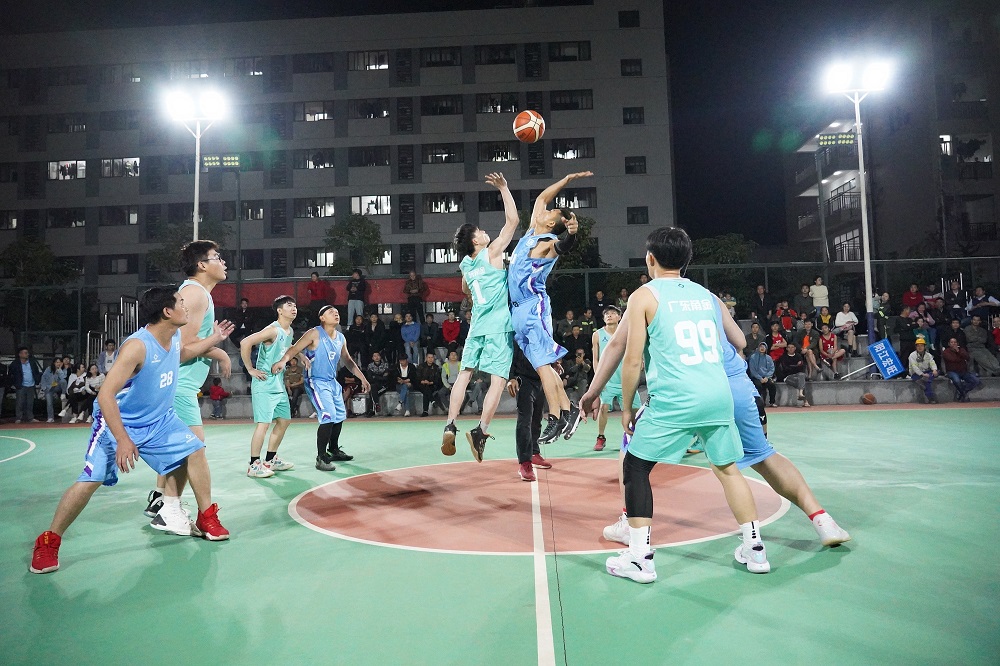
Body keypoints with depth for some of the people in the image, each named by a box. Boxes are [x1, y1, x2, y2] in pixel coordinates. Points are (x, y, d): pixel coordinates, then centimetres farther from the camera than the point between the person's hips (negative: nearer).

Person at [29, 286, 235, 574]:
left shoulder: (175, 339, -7)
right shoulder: (137, 346, -32)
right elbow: (106, 395, -33)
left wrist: (215, 338, 11)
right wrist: (122, 440, -37)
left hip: (160, 421, 7)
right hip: (118, 423, -7)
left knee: (194, 451, 0)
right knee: (89, 481, -9)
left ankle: (206, 517, 13)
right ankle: (48, 543, 12)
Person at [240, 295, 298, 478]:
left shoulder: (290, 331, 9)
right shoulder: (273, 330, -18)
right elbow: (245, 343, -26)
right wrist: (251, 369, -20)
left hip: (280, 384, 9)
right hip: (264, 384, -9)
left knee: (284, 420, 14)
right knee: (263, 423, -8)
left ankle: (270, 459, 26)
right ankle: (254, 465, 1)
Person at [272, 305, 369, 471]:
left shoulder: (341, 338, 7)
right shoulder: (315, 334, -13)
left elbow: (348, 361, 19)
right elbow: (295, 348, -22)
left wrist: (362, 378, 19)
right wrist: (283, 360, -42)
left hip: (332, 381, 8)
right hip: (316, 382, -8)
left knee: (340, 417, 17)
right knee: (328, 417, -19)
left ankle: (334, 450, 37)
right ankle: (321, 458, -9)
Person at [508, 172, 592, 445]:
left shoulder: (548, 244, -10)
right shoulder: (531, 233, 14)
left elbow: (564, 245, -36)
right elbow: (541, 197, 25)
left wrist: (571, 234, -57)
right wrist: (567, 179, 26)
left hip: (533, 308, -9)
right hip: (518, 309, 9)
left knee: (543, 364, -12)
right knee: (542, 364, 8)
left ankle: (555, 419, -10)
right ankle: (568, 410, 13)